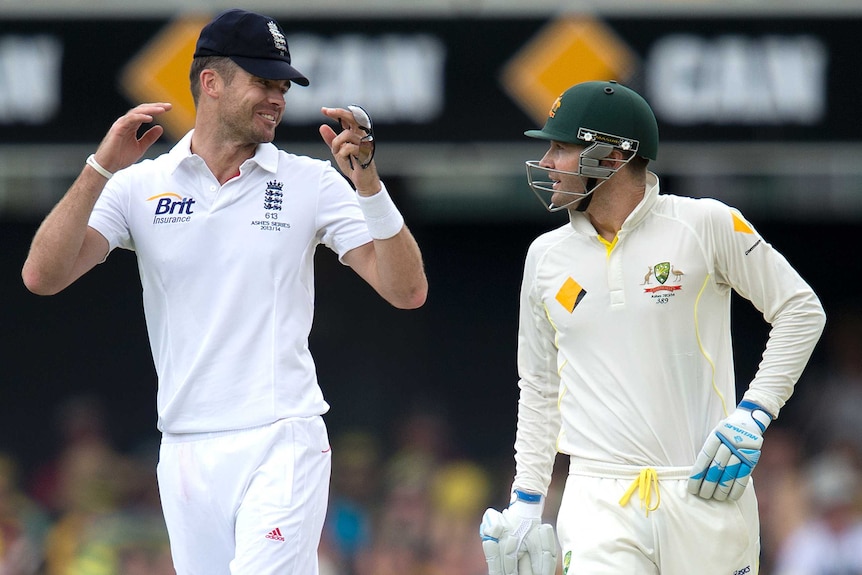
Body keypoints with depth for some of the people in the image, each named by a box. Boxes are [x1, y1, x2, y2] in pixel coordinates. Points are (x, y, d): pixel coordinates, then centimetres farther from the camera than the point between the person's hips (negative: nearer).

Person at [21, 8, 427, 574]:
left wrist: (368, 183, -15)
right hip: (186, 456, 3)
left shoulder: (311, 183, 4)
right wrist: (101, 169, -16)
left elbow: (407, 290, -3)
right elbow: (42, 276, -7)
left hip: (281, 447, -2)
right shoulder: (140, 186, 5)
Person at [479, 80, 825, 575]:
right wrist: (526, 501, 15)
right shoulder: (547, 256, 11)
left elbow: (801, 310, 4)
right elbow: (538, 388, 20)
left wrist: (753, 415, -6)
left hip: (705, 494, -2)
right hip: (599, 501, 2)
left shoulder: (706, 225, -2)